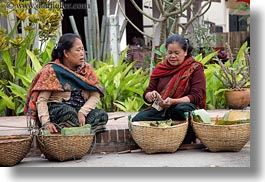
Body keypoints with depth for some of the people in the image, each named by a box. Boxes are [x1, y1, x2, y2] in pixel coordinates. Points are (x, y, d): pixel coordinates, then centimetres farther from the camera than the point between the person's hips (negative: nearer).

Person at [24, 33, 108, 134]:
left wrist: (82, 112, -22)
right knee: (68, 112, -36)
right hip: (56, 110, -4)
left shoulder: (87, 69, 8)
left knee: (102, 115, -23)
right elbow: (41, 100, -12)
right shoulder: (51, 70, -5)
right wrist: (46, 123, -30)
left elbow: (95, 95, -1)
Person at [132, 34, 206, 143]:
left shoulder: (195, 68, 3)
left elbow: (196, 96, -8)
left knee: (181, 109, -39)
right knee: (137, 120, -24)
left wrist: (173, 101, -24)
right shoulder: (160, 69, 15)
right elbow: (147, 94, 13)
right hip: (160, 110, 3)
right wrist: (150, 96, -14)